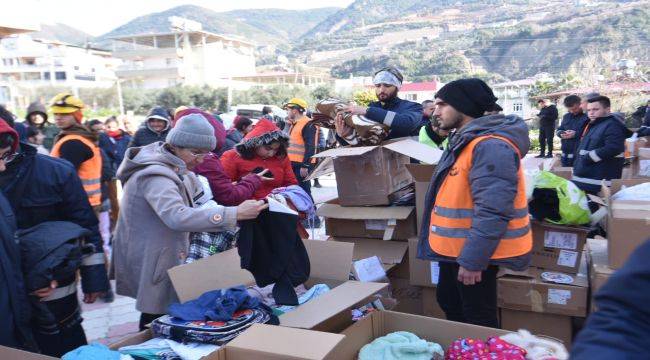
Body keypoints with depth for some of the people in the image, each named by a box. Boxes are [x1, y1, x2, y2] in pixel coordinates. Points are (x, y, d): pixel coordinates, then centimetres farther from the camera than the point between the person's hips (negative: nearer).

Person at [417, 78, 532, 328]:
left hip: (473, 252, -11)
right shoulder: (465, 141, 11)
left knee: (478, 320, 5)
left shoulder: (490, 146, -24)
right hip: (454, 248, 11)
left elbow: (493, 211, -29)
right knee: (450, 304, 25)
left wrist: (472, 260, -26)